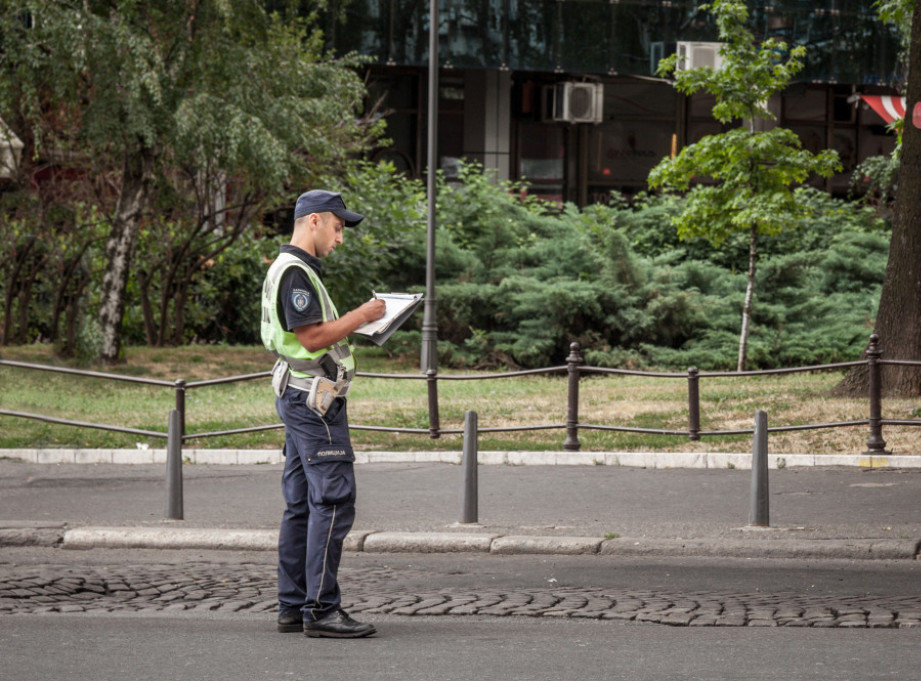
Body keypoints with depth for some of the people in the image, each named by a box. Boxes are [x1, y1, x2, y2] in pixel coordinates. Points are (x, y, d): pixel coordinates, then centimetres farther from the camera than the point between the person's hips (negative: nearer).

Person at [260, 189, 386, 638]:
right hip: (313, 399, -11)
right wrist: (360, 316, -13)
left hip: (300, 399, 11)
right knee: (334, 502, -12)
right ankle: (320, 609, -14)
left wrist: (355, 323, 15)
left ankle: (293, 606, 13)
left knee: (302, 505, 11)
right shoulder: (295, 272, -15)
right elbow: (312, 337, -21)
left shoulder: (292, 269, 19)